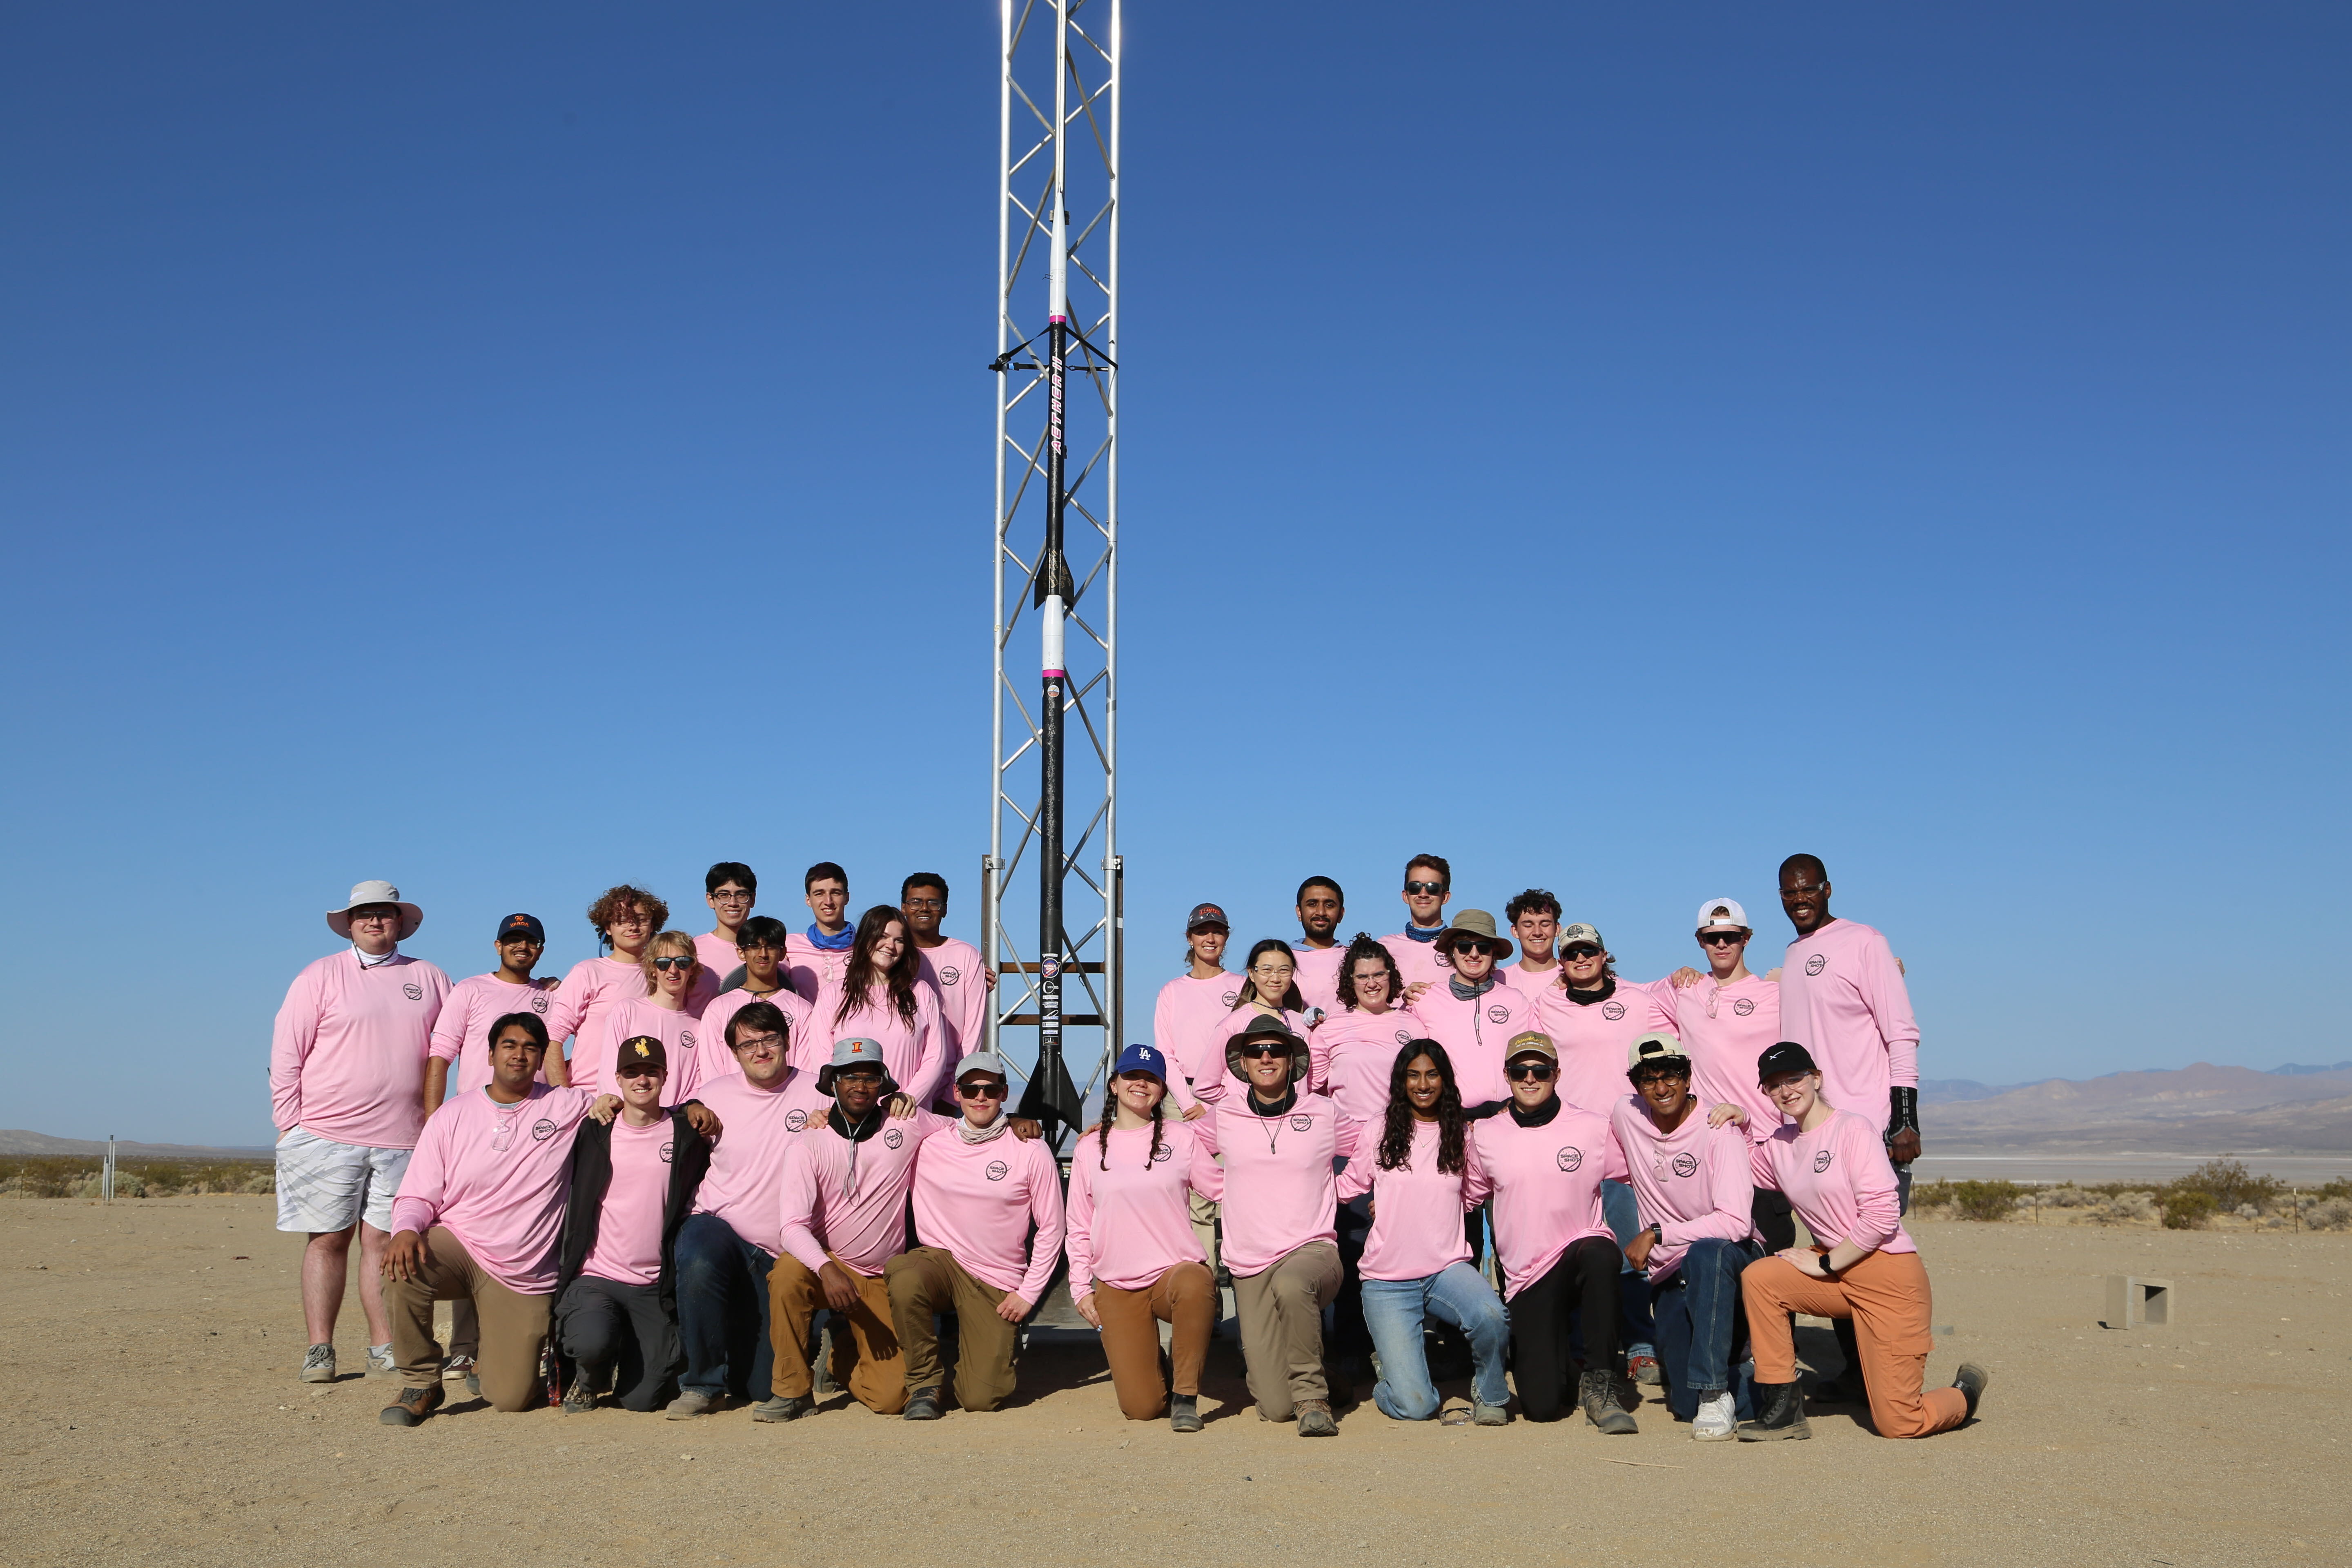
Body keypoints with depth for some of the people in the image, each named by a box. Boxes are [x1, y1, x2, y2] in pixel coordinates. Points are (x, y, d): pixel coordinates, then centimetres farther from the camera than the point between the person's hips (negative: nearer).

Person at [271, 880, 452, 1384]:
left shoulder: (429, 979, 13)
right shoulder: (320, 976, 5)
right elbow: (286, 1054, 3)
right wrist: (290, 1124, -3)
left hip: (402, 1138, 1)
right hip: (327, 1135, -1)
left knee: (384, 1240, 2)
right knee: (328, 1239, 1)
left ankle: (384, 1347, 6)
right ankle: (319, 1349, 7)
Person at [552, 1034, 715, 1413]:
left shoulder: (687, 1135, 5)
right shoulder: (593, 1133, 5)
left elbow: (696, 1203, 15)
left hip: (654, 1287, 1)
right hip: (594, 1278, 0)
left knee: (642, 1398, -10)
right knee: (593, 1340, -34)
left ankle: (629, 1358, 27)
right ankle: (587, 1378, 5)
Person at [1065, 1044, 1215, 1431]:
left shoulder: (1181, 1137, 6)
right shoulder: (1090, 1148, 9)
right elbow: (1078, 1227, 14)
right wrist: (1081, 1288, 7)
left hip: (1174, 1271, -1)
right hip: (1115, 1288, 1)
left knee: (1194, 1282, -41)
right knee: (1142, 1408, -8)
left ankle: (1186, 1395, -21)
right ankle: (1144, 1359, 29)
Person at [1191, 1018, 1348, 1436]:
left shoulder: (1325, 1114, 3)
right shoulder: (1223, 1117, 6)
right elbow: (1190, 1149, 26)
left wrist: (1336, 1192, 11)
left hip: (1314, 1249, -1)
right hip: (1251, 1267, 2)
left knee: (1291, 1284, -41)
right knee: (1276, 1409, -7)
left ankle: (1312, 1395, -22)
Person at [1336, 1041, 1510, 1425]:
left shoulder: (1461, 1134, 7)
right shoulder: (1380, 1133, 4)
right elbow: (1346, 1187, 15)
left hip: (1447, 1268, 1)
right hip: (1387, 1282, -1)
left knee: (1492, 1317, -34)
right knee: (1414, 1406, -14)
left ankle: (1490, 1394, -3)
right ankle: (1397, 1363, 23)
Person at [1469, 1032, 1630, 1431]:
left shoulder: (1594, 1129, 1)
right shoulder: (1484, 1136, 6)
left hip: (1581, 1253, -1)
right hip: (1526, 1277, 1)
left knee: (1598, 1253, -40)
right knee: (1541, 1406, -12)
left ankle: (1600, 1383, -21)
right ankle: (1557, 1362, 27)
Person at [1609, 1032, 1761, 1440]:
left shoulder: (1718, 1131, -15)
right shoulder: (1624, 1116, -1)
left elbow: (1736, 1222, -25)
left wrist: (1656, 1234, -24)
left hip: (1730, 1260, -4)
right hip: (1670, 1275, 4)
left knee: (1707, 1253, -40)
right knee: (1685, 1405, -6)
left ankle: (1716, 1394, -29)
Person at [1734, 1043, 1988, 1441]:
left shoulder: (1853, 1128, -12)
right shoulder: (1777, 1144, 8)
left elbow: (1882, 1216, -18)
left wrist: (1824, 1264, -14)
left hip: (1891, 1274, -6)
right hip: (1836, 1270, 6)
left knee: (1899, 1426, -7)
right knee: (1759, 1276, -20)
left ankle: (1966, 1391, 28)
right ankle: (1783, 1409, -10)